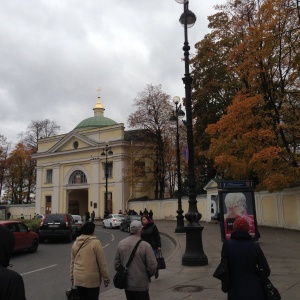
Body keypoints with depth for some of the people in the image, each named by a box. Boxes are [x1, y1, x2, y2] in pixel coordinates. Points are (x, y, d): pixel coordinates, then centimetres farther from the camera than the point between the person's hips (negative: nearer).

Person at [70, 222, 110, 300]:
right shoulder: (95, 242, -12)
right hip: (92, 279, -5)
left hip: (78, 279, 5)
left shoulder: (75, 243, 5)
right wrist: (106, 278, -4)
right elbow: (102, 263, -11)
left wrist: (72, 277, 21)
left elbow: (72, 262, 11)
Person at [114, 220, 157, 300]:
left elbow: (117, 263, 3)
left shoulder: (121, 243, -3)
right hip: (141, 285, -5)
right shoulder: (145, 245, -18)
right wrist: (148, 275, 4)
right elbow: (152, 266, -16)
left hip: (126, 284, 5)